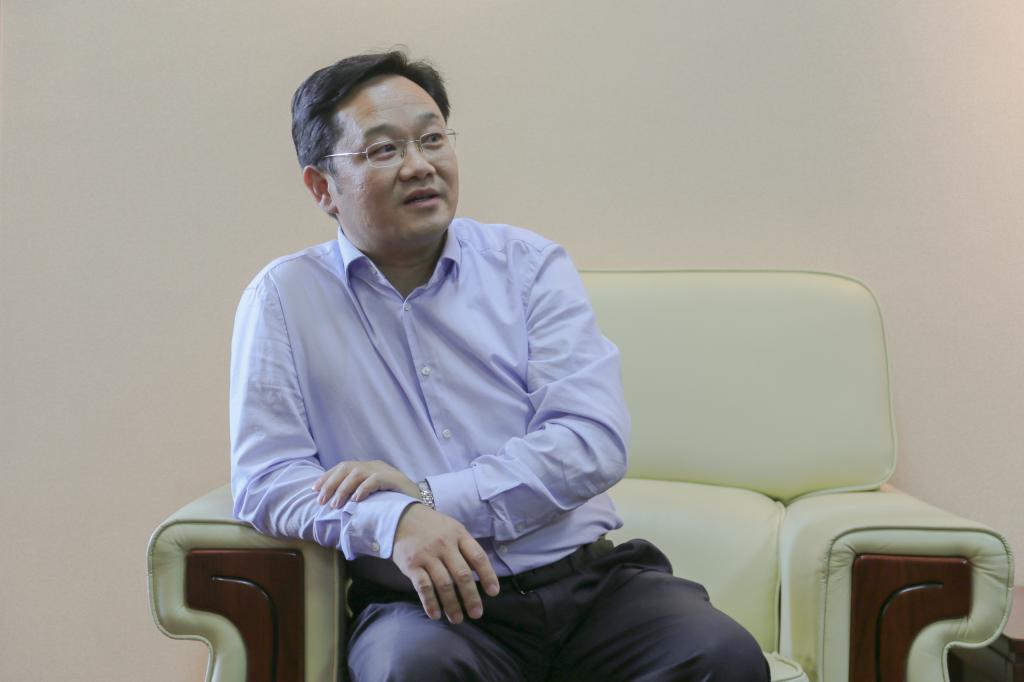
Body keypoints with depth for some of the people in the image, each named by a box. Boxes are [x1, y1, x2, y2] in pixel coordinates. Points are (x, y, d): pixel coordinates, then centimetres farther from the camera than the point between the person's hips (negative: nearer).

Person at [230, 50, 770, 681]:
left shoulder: (531, 265, 9)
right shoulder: (284, 299, 7)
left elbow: (594, 440, -3)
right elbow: (264, 480, -2)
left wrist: (430, 495, -14)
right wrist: (394, 521, -22)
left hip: (590, 579, 2)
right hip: (427, 604, -2)